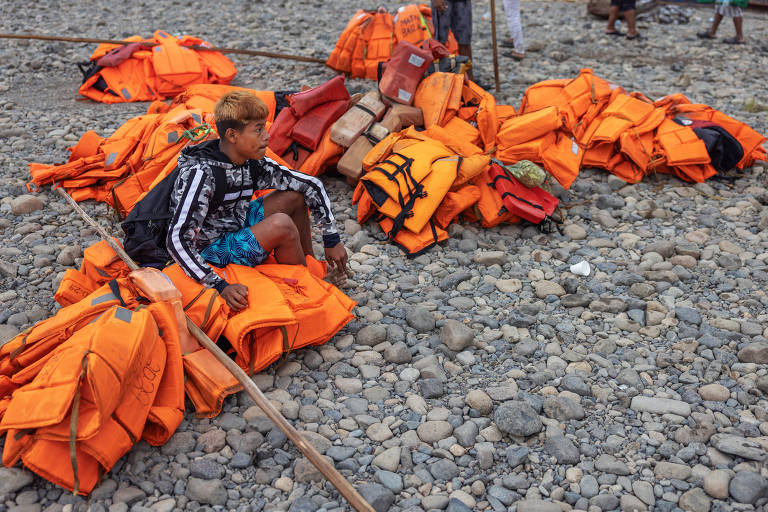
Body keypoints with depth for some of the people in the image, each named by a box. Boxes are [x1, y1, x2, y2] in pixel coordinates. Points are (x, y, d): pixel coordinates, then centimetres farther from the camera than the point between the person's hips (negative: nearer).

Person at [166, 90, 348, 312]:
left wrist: (332, 240, -5)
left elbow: (312, 185, -1)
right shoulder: (202, 173, -29)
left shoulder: (252, 162, -8)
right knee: (281, 225, -28)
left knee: (295, 196, 1)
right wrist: (220, 286, -37)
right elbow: (176, 240, -32)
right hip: (210, 251, -8)